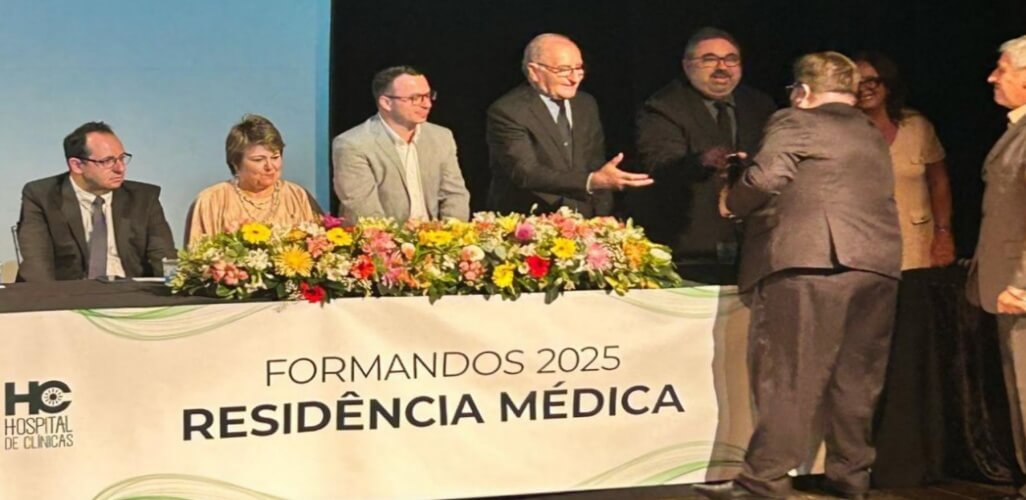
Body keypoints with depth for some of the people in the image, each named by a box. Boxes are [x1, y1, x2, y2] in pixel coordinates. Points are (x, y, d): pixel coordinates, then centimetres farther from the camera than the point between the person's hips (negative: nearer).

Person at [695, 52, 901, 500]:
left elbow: (765, 177, -13)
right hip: (878, 264, 7)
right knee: (855, 378, 13)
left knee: (787, 378, -4)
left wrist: (732, 204, 5)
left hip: (809, 262, -7)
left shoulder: (795, 124, 1)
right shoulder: (873, 136, 23)